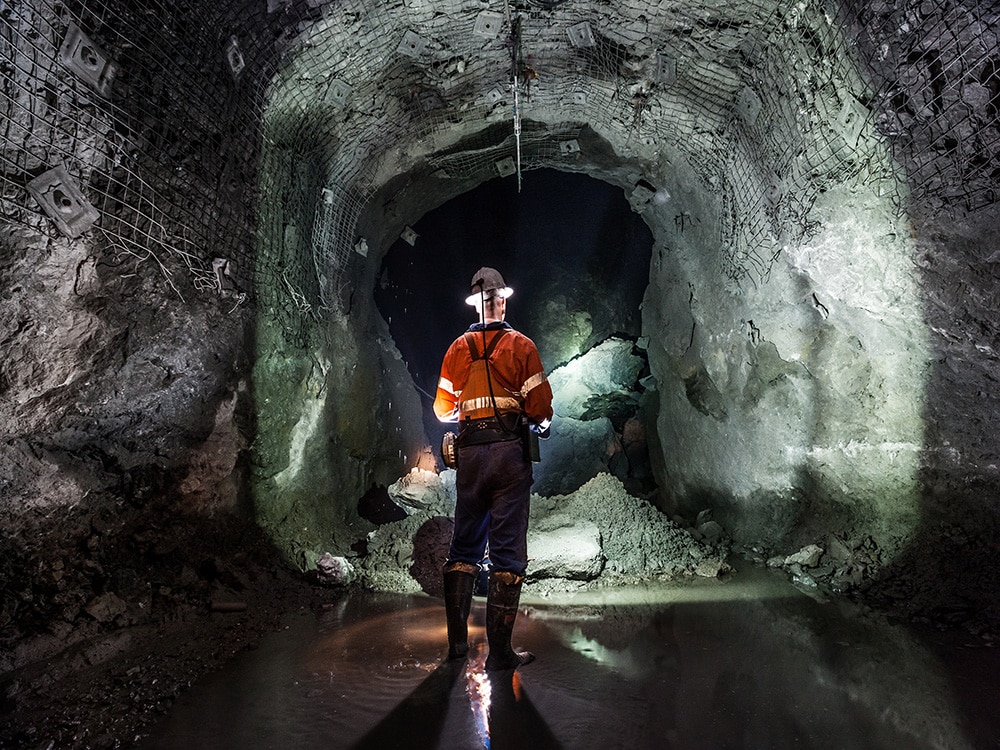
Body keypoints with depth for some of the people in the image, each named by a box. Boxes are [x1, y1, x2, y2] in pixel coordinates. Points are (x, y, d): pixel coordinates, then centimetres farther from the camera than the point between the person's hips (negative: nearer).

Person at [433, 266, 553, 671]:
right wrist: (540, 424, 15)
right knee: (507, 552, 0)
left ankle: (457, 641, 17)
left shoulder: (457, 349, 9)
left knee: (464, 546, 13)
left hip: (469, 453, 3)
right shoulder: (521, 345, -1)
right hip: (510, 451, -3)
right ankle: (499, 650, 4)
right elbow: (540, 405, -6)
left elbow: (443, 409, 10)